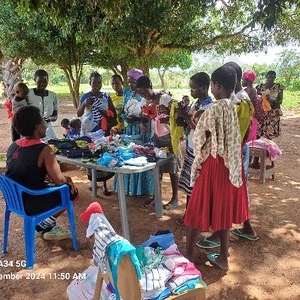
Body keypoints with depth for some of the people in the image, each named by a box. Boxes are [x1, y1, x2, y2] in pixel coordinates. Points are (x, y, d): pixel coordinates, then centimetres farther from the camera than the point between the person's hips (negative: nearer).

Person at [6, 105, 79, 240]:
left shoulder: (13, 146, 2)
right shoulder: (43, 149, -20)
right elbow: (59, 180, -18)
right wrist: (68, 179, 4)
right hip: (30, 204, -7)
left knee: (47, 184, 30)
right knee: (72, 190, 10)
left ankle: (45, 226, 22)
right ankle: (45, 225, 14)